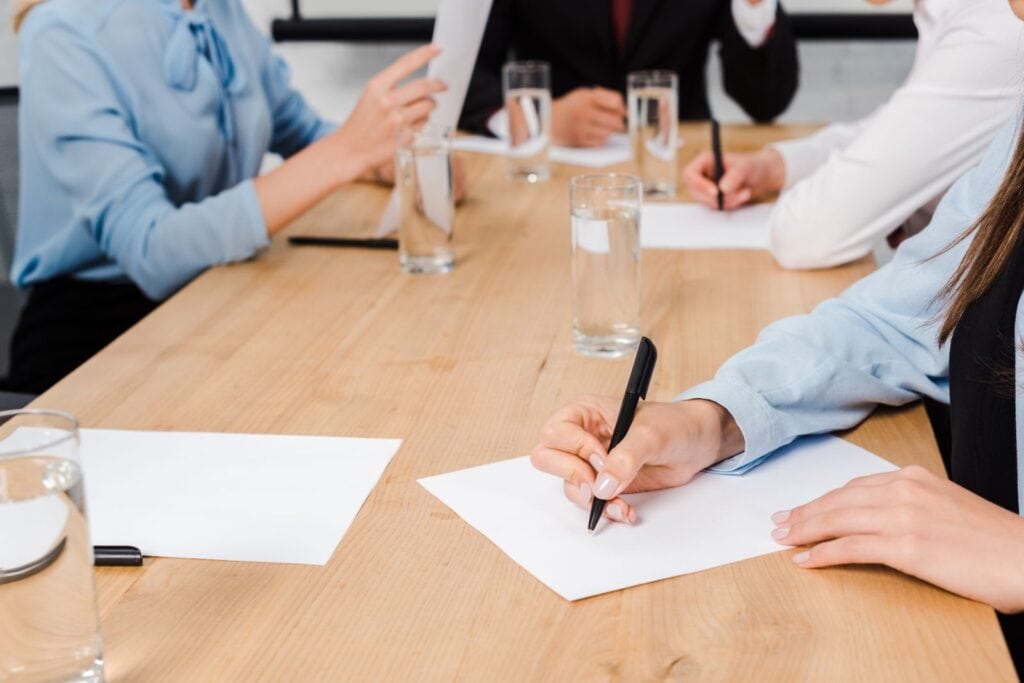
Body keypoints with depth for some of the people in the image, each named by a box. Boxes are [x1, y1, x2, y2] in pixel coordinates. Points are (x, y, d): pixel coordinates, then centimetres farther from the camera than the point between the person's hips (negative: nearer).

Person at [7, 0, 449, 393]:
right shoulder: (67, 36, -19)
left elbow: (302, 135, 16)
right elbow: (152, 255, -29)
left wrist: (406, 158, -6)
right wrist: (343, 154, -33)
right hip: (97, 330, -7)